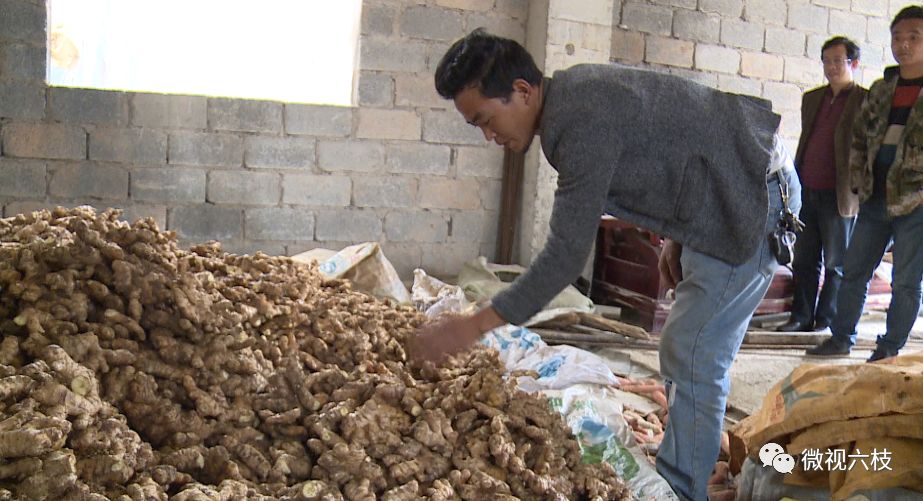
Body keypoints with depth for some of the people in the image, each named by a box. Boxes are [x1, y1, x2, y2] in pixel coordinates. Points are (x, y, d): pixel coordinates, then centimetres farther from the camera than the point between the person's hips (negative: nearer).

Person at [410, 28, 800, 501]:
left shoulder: (583, 123, -29)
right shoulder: (573, 92, 2)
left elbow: (567, 253, -29)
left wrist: (474, 325, -26)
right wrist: (675, 237, 13)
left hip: (755, 196, -10)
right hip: (721, 197, 10)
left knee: (690, 355, -11)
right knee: (688, 350, 14)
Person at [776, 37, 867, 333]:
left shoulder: (864, 101, -4)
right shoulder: (812, 98, 15)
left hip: (839, 195, -5)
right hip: (806, 191, 6)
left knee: (836, 263, 6)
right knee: (804, 260, 10)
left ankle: (827, 320, 15)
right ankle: (801, 317, 18)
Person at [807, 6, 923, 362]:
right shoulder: (880, 89, 11)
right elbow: (859, 137, 16)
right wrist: (859, 182, 6)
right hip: (874, 200, 5)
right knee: (853, 272, 11)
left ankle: (890, 349, 13)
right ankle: (841, 338, 23)